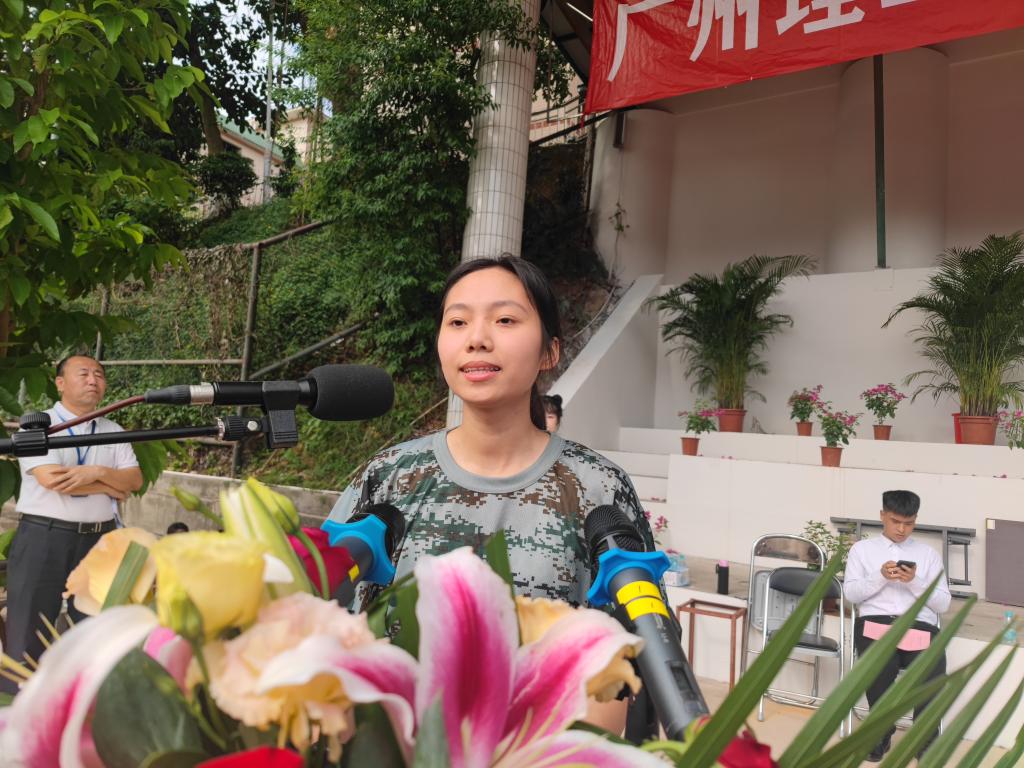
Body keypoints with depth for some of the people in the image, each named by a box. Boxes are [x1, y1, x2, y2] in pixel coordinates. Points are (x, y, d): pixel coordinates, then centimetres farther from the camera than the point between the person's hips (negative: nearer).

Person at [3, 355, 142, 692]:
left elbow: (135, 479, 1)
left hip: (99, 541, 5)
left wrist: (97, 472, -17)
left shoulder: (113, 431, 12)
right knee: (28, 632, 2)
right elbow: (51, 478, -17)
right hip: (44, 538, -4)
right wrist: (111, 486, -9)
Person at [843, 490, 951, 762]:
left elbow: (943, 604, 11)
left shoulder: (929, 554, 20)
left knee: (933, 676, -30)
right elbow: (851, 594, 7)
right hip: (876, 622, -1)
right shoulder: (862, 549, 17)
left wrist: (915, 581, -7)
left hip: (920, 625, 1)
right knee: (878, 672, -32)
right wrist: (880, 577, -10)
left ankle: (926, 741, -1)